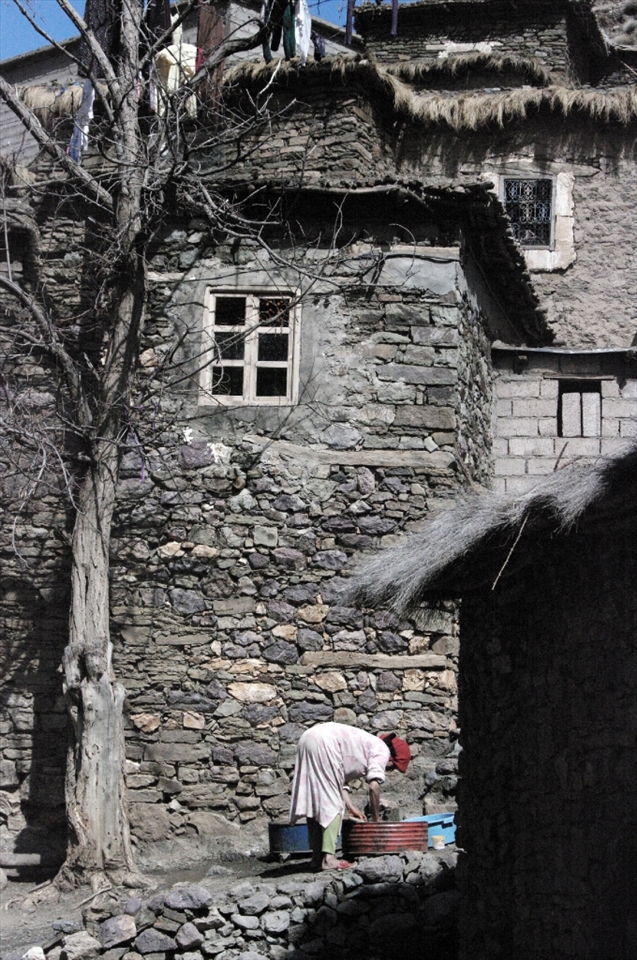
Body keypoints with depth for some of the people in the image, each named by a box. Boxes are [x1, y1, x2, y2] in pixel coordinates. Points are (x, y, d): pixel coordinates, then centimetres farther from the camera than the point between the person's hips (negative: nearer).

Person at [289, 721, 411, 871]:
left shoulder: (366, 743, 30)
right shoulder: (382, 750, 6)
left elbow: (341, 781, 24)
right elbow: (374, 786, -4)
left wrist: (350, 807, 16)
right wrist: (376, 819, 6)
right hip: (325, 743, -9)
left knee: (314, 803, 12)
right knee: (333, 804, -4)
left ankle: (317, 857, 14)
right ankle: (328, 858, -10)